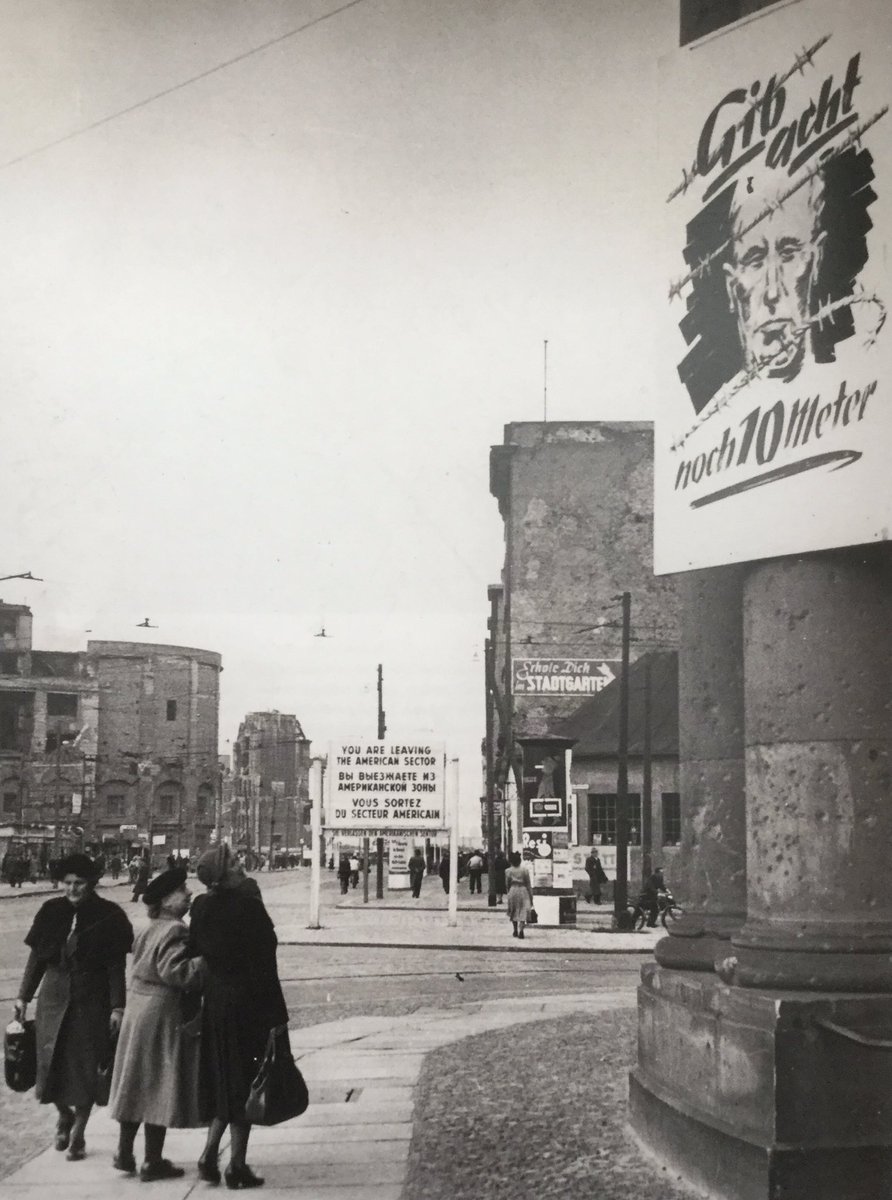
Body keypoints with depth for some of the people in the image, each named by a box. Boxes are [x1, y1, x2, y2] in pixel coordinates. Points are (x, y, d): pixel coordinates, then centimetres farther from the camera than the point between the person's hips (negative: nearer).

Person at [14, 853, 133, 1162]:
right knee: (50, 1063, 2)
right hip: (55, 997, 3)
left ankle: (78, 1133, 16)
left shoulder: (109, 917, -6)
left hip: (92, 1002, -3)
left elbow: (116, 966, -6)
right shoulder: (51, 911, 2)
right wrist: (24, 996, 6)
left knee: (86, 1069, 1)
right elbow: (37, 956, 8)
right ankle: (64, 1114, 31)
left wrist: (117, 1006, -11)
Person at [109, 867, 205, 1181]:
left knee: (138, 1084, 16)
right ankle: (152, 1162, 5)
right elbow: (175, 972, -28)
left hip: (138, 1011, 9)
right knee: (159, 1087, -1)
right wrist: (206, 958, -26)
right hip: (163, 1014, -9)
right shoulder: (174, 932, -17)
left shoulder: (147, 931, 12)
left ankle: (124, 1153, 23)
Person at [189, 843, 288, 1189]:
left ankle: (210, 1154, 13)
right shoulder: (247, 905, -18)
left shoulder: (202, 908, 0)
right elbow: (263, 963, -17)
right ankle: (236, 1164, 7)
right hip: (247, 1005, -6)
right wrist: (276, 1015, -12)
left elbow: (196, 954, 6)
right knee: (243, 1082, 4)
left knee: (224, 1083, 19)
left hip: (215, 1002, 6)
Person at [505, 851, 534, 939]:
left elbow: (507, 884, 3)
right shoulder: (524, 870, -4)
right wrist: (531, 896, 5)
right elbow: (528, 884, -1)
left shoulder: (508, 871, -2)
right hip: (523, 890, -1)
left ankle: (515, 931, 23)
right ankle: (521, 929, -21)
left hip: (512, 890, 1)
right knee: (523, 911, -1)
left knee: (513, 911, 16)